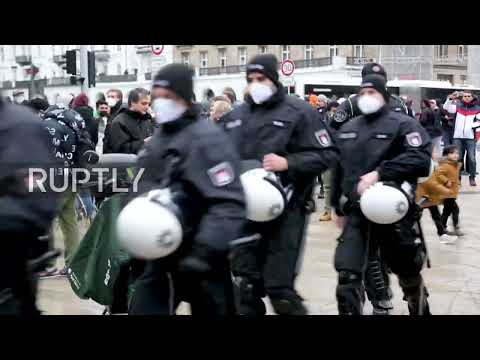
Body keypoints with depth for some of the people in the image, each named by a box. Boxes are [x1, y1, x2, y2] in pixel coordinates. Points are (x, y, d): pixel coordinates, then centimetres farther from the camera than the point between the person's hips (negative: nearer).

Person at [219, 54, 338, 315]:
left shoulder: (299, 112, -4)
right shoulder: (235, 116, 12)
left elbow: (326, 155, -7)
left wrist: (287, 163, -17)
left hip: (285, 210, -5)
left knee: (280, 288, -4)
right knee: (245, 285, 11)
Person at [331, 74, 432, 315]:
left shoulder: (403, 124, -5)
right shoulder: (347, 129, 13)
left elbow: (420, 157, -21)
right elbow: (339, 169, 19)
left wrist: (379, 173, -25)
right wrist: (339, 209, 19)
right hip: (356, 213, 4)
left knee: (407, 271, 13)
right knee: (347, 275, -7)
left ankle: (420, 308, 40)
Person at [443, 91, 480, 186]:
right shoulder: (458, 106, 8)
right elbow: (446, 108, -6)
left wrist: (472, 125, -12)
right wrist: (450, 99, -19)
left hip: (470, 137, -1)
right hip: (458, 136, 1)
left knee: (472, 158, -3)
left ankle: (472, 178, 9)